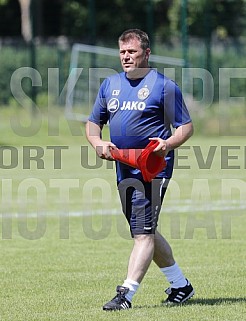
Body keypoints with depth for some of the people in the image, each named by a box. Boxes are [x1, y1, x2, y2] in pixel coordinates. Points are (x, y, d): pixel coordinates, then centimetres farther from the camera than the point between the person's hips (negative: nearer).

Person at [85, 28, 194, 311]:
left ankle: (126, 293, -20)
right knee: (144, 232, 15)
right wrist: (97, 143, -2)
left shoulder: (164, 85, -4)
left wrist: (168, 143, -23)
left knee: (144, 232, -14)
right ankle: (180, 285, 29)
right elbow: (93, 122, 20)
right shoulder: (110, 84, 14)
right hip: (124, 169, 8)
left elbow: (186, 126, -3)